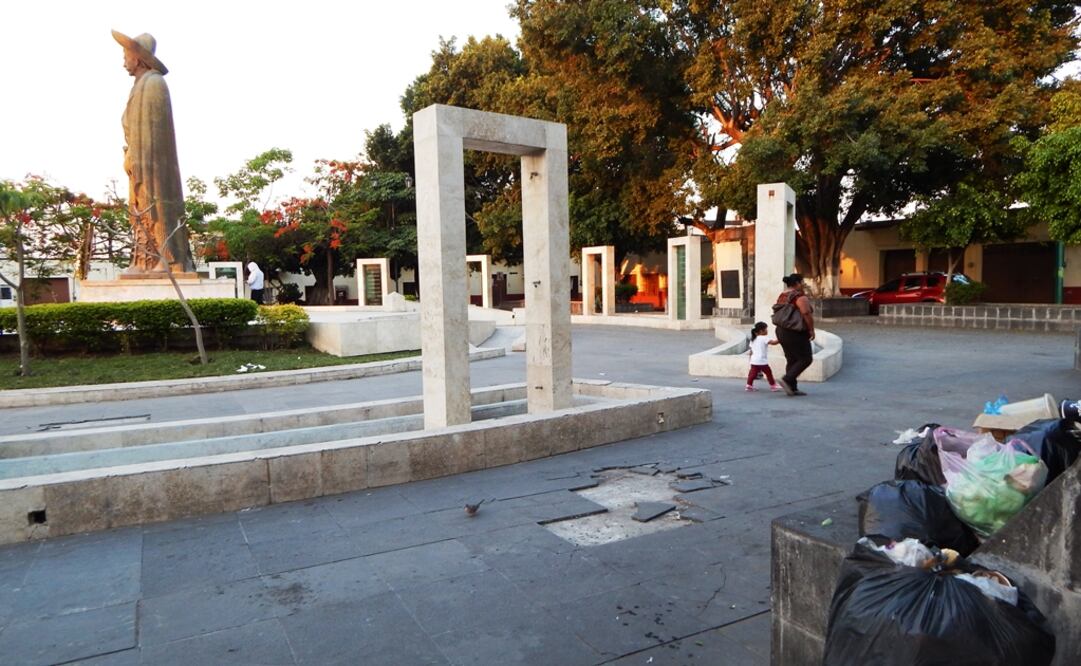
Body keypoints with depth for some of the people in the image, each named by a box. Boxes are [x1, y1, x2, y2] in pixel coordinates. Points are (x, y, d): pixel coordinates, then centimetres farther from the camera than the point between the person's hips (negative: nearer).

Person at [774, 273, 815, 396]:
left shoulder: (782, 296, 12)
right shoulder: (800, 296, -13)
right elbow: (807, 314, -24)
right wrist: (812, 329, -14)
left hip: (782, 331, 9)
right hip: (796, 333, -9)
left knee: (792, 360, 12)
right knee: (806, 359, 0)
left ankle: (792, 388, 12)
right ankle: (786, 380, -11)